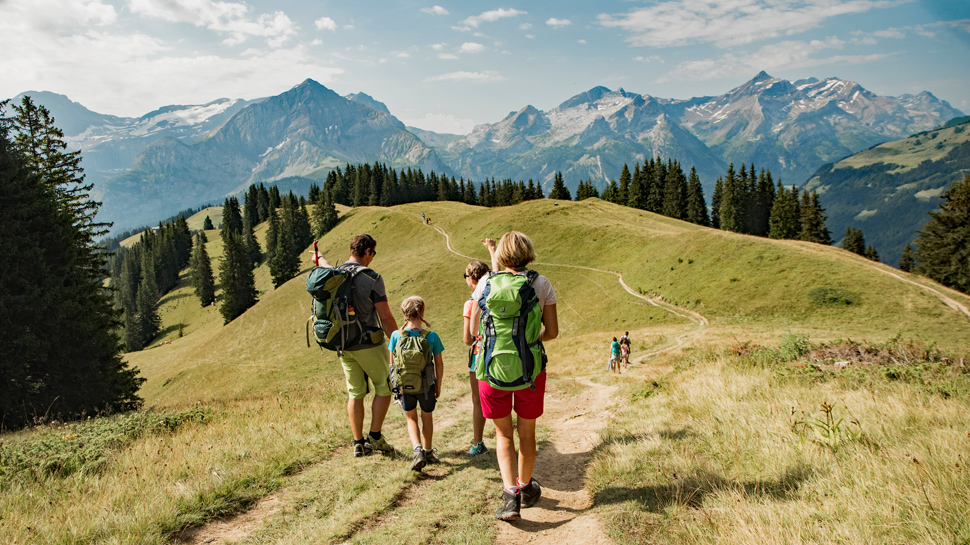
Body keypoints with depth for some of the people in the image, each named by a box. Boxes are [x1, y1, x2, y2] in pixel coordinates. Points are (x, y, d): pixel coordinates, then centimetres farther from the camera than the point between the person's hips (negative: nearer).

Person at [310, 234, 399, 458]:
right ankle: (375, 437, 11)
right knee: (384, 388, 12)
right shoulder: (372, 278, -16)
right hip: (368, 345, -6)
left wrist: (320, 259, 53)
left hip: (344, 345, 6)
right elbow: (386, 317, -16)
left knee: (355, 393, 14)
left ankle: (358, 443, 18)